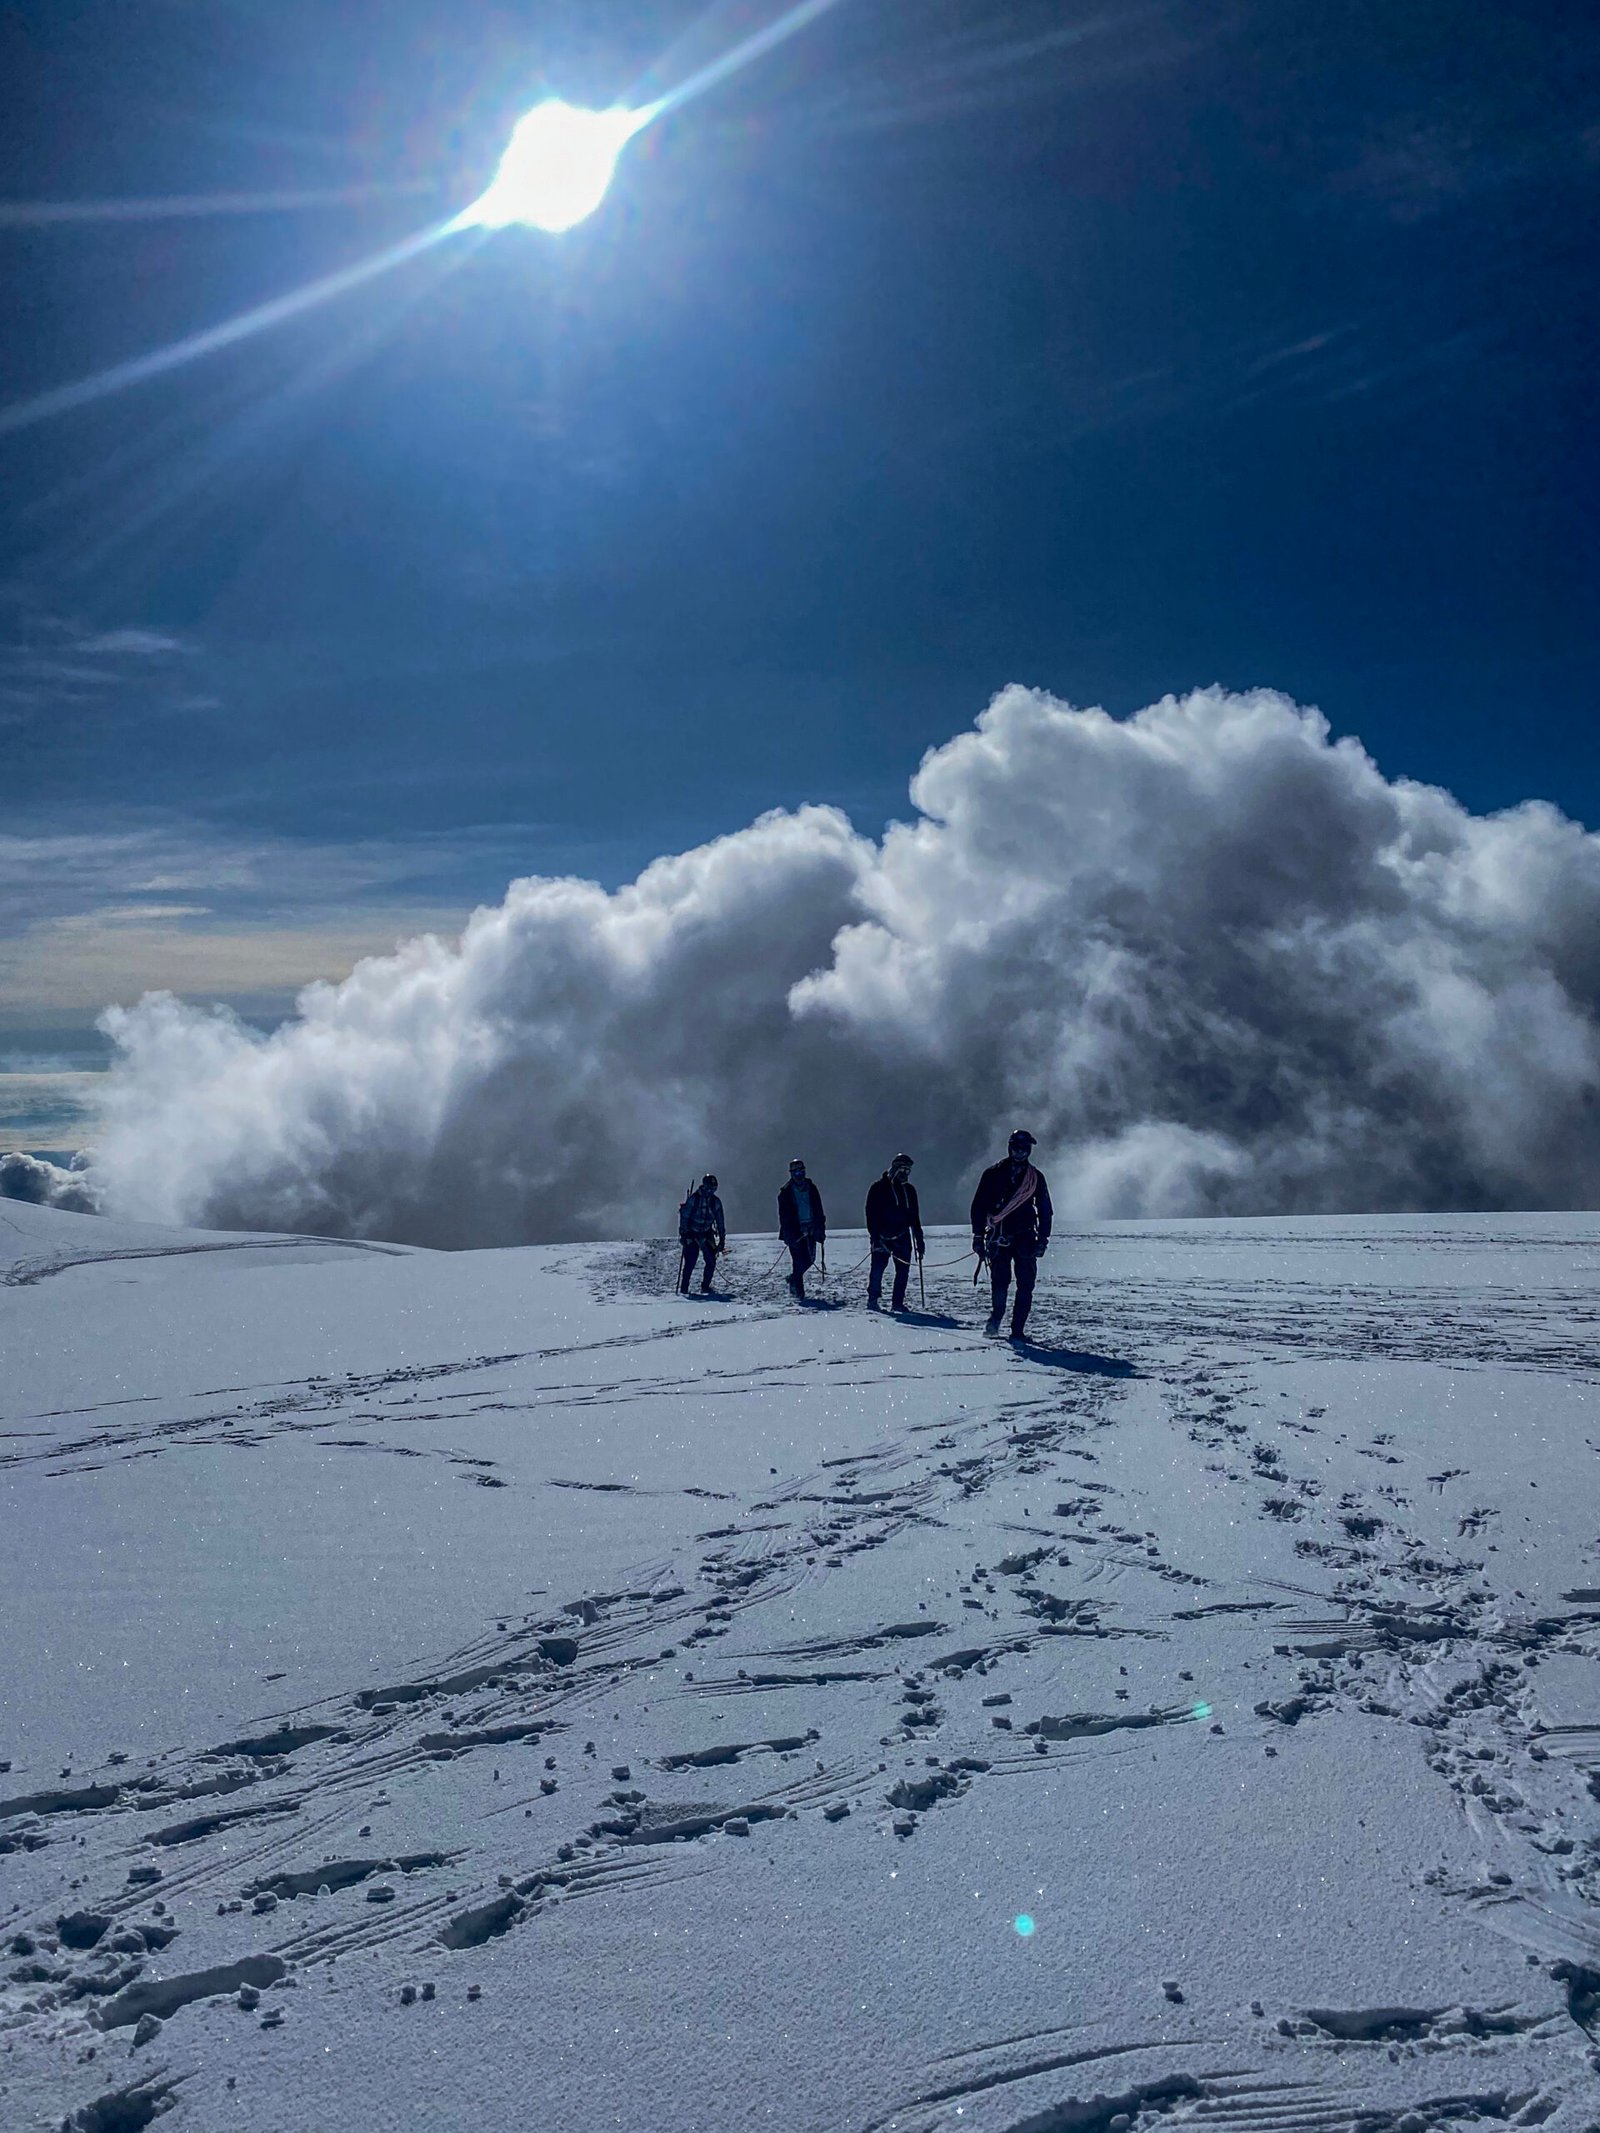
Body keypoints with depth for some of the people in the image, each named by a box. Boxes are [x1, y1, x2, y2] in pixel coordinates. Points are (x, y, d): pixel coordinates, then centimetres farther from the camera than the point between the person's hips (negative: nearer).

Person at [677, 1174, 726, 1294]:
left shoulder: (715, 1202, 2)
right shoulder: (693, 1198, -10)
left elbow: (720, 1222, 9)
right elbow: (684, 1216, -9)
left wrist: (722, 1240, 7)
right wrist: (683, 1234, -15)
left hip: (707, 1234, 4)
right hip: (691, 1233, -4)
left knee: (711, 1262, -6)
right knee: (690, 1262, -11)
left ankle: (705, 1288, 8)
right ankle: (683, 1289, -2)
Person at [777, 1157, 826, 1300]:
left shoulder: (811, 1189, 10)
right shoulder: (786, 1192, -2)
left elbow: (818, 1210, 13)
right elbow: (784, 1215, -5)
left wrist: (820, 1229, 6)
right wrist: (788, 1234, -13)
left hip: (810, 1230, 4)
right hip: (795, 1231, -4)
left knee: (810, 1259, 6)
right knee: (798, 1260, -6)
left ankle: (793, 1278, 30)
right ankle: (799, 1292, 3)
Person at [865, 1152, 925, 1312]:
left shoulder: (909, 1190, 13)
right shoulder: (879, 1187, -2)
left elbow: (914, 1216, 17)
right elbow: (871, 1213, -6)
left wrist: (919, 1239, 12)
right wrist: (875, 1237, -14)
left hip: (902, 1237, 5)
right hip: (883, 1237, -5)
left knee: (903, 1270, 0)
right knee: (878, 1268, -8)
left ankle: (897, 1303, 5)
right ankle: (873, 1300, 3)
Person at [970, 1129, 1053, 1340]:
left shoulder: (1036, 1177, 9)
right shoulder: (993, 1174, 5)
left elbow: (1045, 1210, 13)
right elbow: (978, 1206, 6)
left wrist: (1043, 1239, 4)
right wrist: (978, 1237, 1)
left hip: (1025, 1238, 1)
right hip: (998, 1237, -1)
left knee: (1025, 1285, -6)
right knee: (999, 1282, -7)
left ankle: (1017, 1330, -1)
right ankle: (996, 1317, 19)